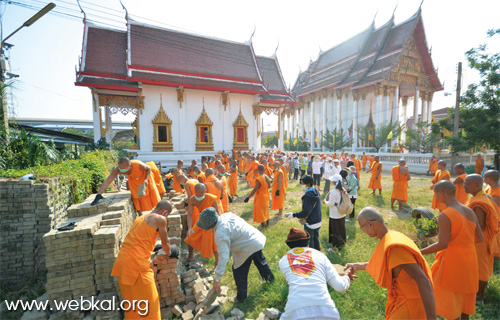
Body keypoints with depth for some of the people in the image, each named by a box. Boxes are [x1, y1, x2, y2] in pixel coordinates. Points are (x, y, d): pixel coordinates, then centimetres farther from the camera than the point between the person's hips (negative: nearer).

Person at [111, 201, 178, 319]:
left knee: (131, 299, 25)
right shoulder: (160, 219, -6)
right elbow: (165, 242, 5)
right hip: (137, 264, -8)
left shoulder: (140, 218, 18)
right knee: (148, 302, 9)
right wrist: (170, 253, 24)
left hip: (122, 261, 8)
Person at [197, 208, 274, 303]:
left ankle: (241, 298, 34)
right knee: (260, 261, 35)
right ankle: (270, 278, 60)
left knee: (239, 272, 14)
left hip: (249, 248, -9)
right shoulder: (227, 215, -5)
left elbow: (224, 256, -29)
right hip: (258, 238, 9)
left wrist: (217, 279, -23)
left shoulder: (220, 233, -26)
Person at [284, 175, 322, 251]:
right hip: (318, 222, 8)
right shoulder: (316, 192, 0)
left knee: (309, 242, 9)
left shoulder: (308, 196, -28)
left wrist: (294, 215, -22)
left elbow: (305, 212, -30)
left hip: (310, 224, -8)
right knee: (316, 239, 24)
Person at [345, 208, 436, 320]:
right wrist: (358, 266, 21)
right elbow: (384, 263, 19)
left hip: (410, 304, -9)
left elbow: (423, 280, -30)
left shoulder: (394, 247, -30)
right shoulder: (391, 237, 1)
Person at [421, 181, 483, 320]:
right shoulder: (470, 212, -1)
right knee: (464, 293, 23)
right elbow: (480, 238, 6)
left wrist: (418, 253, -19)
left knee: (450, 295, 10)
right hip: (470, 260, 7)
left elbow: (442, 245, -26)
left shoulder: (444, 216, -25)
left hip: (453, 261, -7)